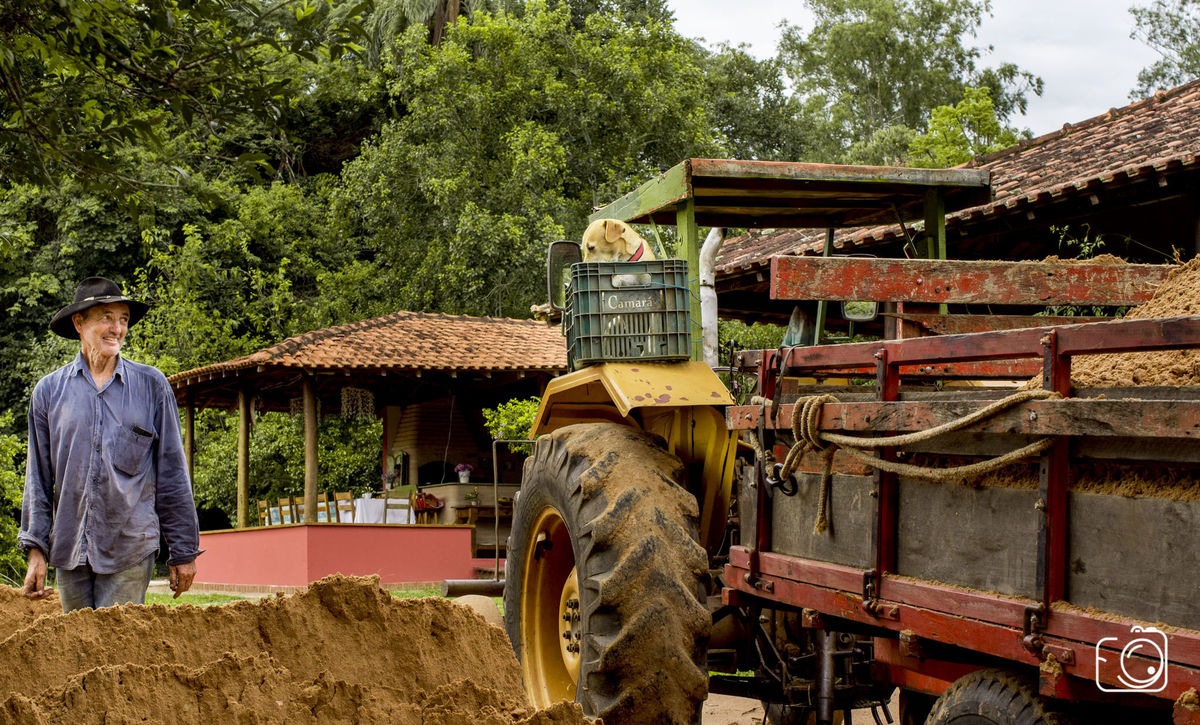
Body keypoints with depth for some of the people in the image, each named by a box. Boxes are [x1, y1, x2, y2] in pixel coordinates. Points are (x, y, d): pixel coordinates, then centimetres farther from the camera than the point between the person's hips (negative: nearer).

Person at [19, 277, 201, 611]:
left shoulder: (152, 386, 4)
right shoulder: (49, 390, 8)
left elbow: (172, 473, 5)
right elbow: (38, 477, 11)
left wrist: (183, 552, 3)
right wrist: (36, 549, 4)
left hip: (130, 549, -2)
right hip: (69, 550, 2)